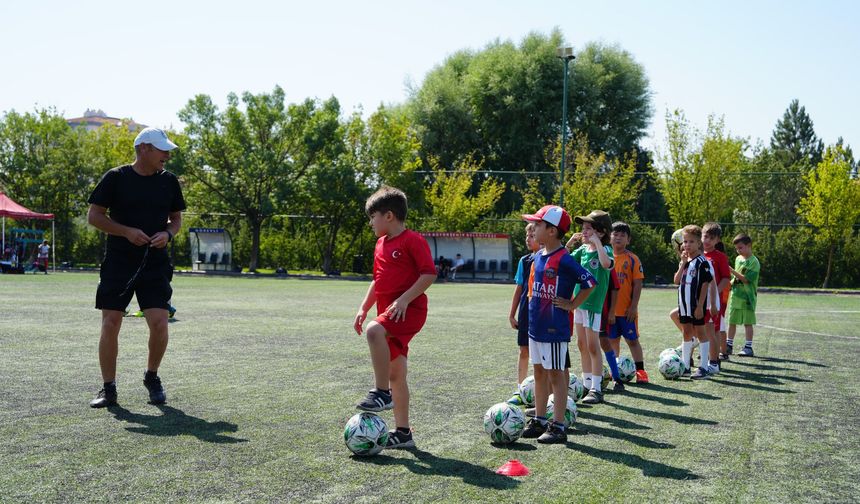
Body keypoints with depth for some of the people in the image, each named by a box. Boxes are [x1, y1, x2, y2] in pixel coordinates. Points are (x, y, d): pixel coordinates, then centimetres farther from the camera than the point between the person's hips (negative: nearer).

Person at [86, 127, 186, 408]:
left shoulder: (169, 181, 8)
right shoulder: (115, 178, -2)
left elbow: (176, 218, 17)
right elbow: (94, 216, -1)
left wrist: (168, 234, -5)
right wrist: (127, 231, -13)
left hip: (155, 265, 2)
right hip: (117, 264, -2)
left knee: (159, 323, -9)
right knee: (110, 325, -1)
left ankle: (152, 377, 17)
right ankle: (108, 389, 13)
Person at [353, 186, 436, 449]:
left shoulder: (413, 240, -9)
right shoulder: (381, 244, 17)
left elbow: (429, 274, -16)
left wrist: (404, 299, -23)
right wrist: (364, 308, 15)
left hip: (410, 309, -9)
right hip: (388, 314, 9)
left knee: (374, 331, -35)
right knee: (395, 374, 9)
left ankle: (382, 393, -23)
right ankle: (403, 432, 18)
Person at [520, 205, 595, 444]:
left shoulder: (564, 259, -17)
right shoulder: (538, 256, 8)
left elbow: (589, 283, -19)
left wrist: (572, 305, -12)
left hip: (555, 327, -8)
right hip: (536, 325, 8)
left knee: (555, 373, 0)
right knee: (539, 372, 15)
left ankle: (558, 426, 9)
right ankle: (539, 421, 26)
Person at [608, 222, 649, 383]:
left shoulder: (632, 259, -5)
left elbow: (638, 284, -7)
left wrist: (633, 306, -12)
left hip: (627, 310, -4)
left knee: (632, 340, 2)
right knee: (613, 340, 13)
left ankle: (640, 370, 9)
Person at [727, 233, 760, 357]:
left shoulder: (753, 261, -11)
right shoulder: (738, 259, 12)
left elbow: (746, 279, -17)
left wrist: (732, 271, -21)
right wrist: (730, 283, 3)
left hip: (747, 297, -7)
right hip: (735, 296, 7)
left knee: (747, 322, -1)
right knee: (732, 322, 11)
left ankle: (748, 347, 5)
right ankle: (729, 346, 19)